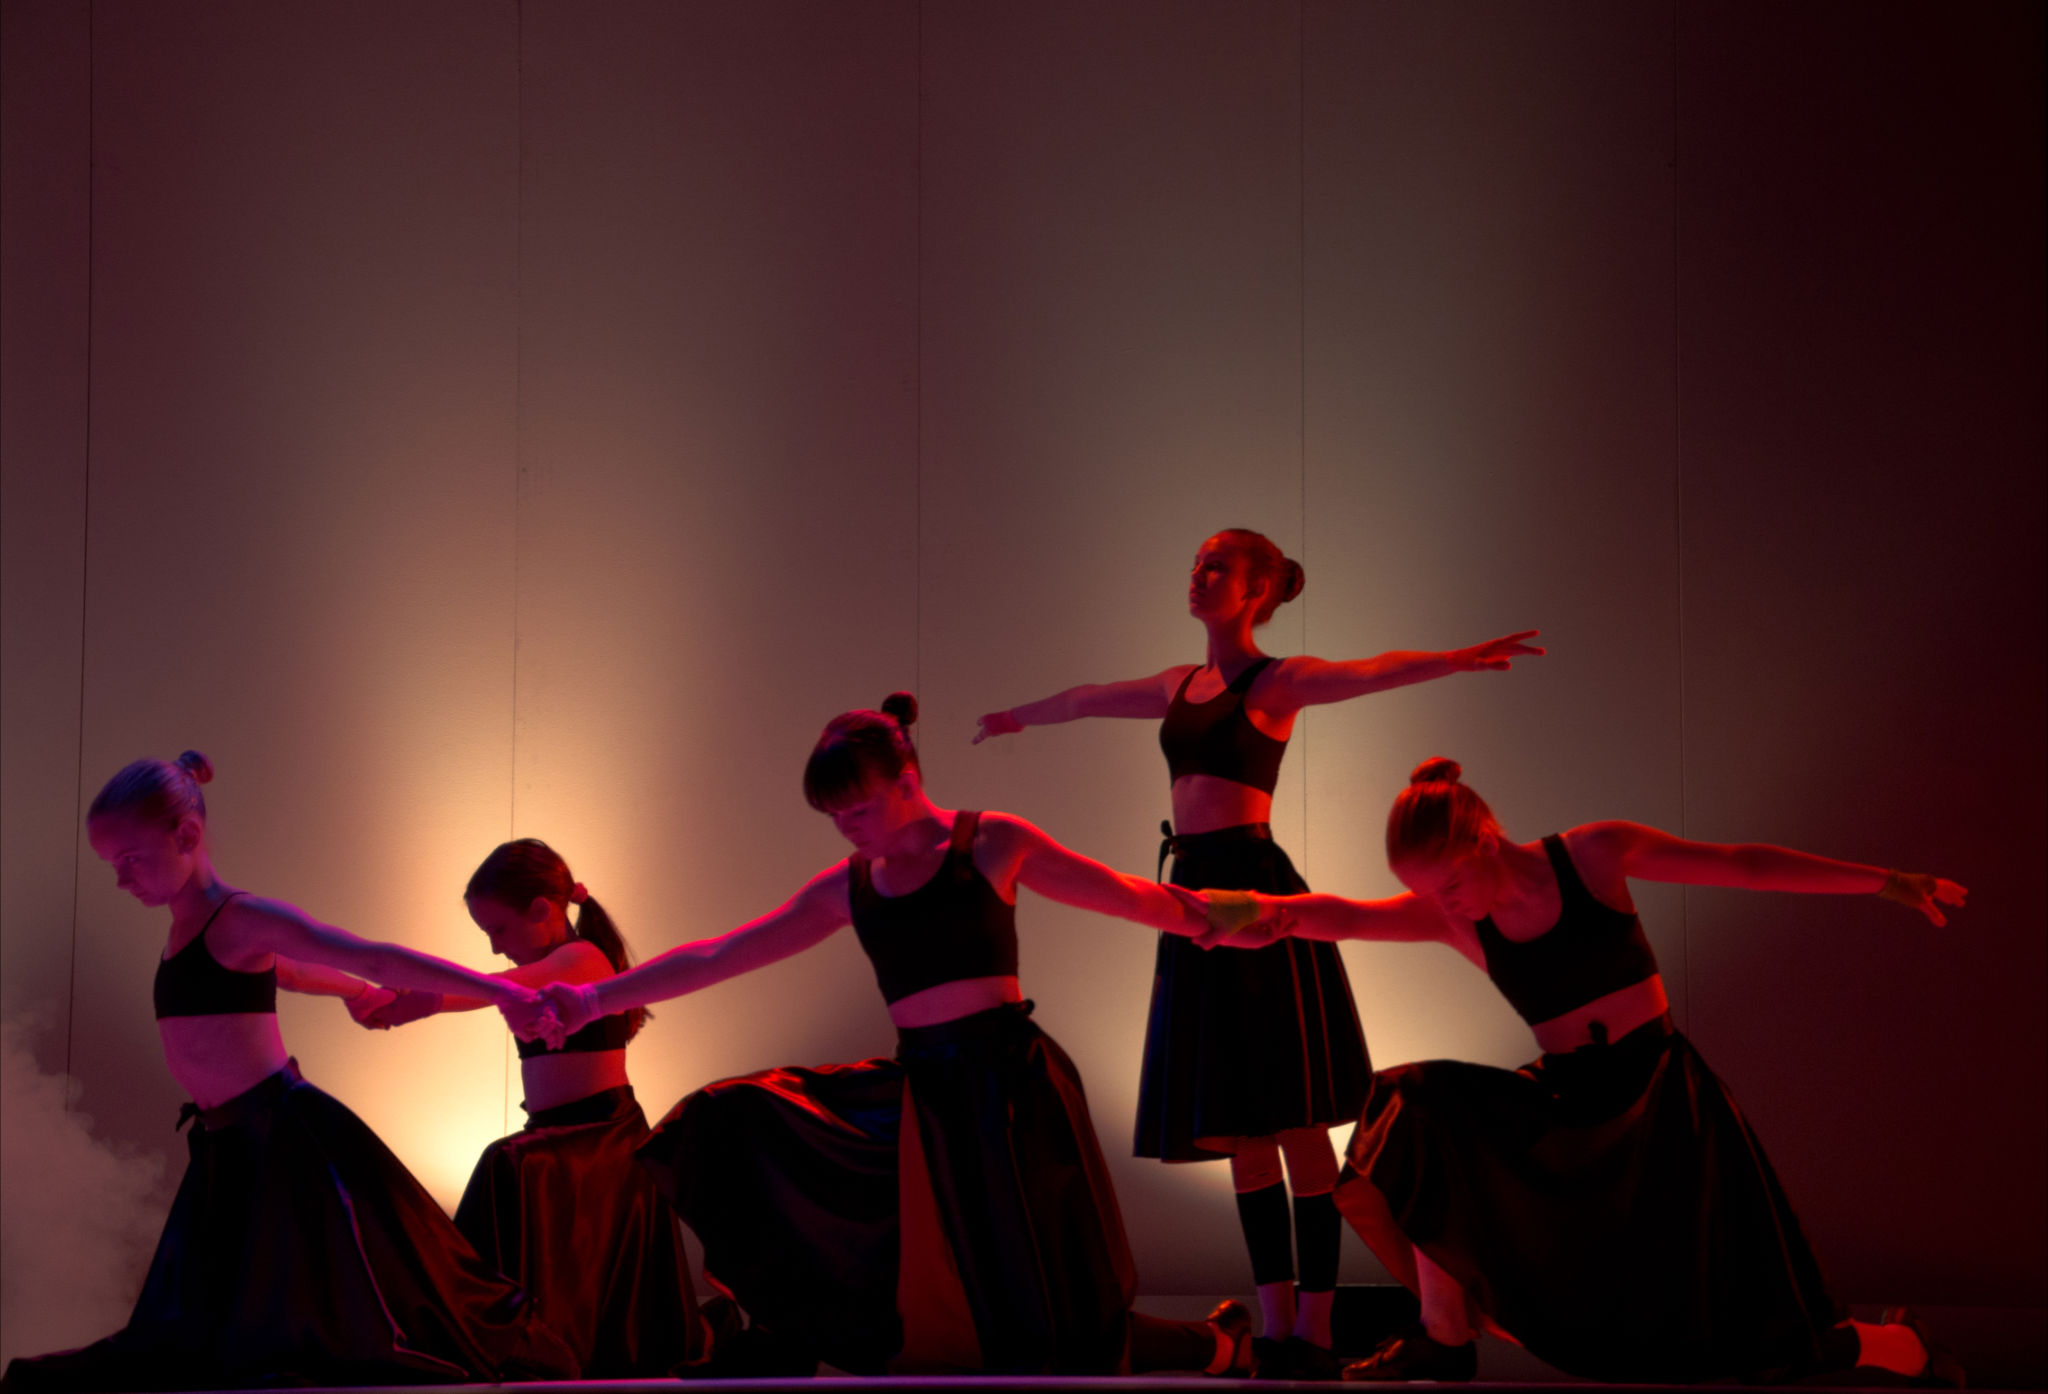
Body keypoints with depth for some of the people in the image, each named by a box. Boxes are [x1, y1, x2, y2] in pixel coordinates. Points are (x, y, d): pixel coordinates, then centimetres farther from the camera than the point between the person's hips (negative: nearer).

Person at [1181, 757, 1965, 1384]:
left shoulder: (1593, 856, -10)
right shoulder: (1449, 918, -4)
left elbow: (1741, 866, -5)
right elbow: (1346, 918, -22)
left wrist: (1885, 883, -5)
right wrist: (1267, 912, -45)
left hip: (1658, 1096, -3)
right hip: (1567, 1106, 4)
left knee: (1745, 1342, -10)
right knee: (1419, 1111, -22)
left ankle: (1897, 1350, 20)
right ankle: (1445, 1341, -10)